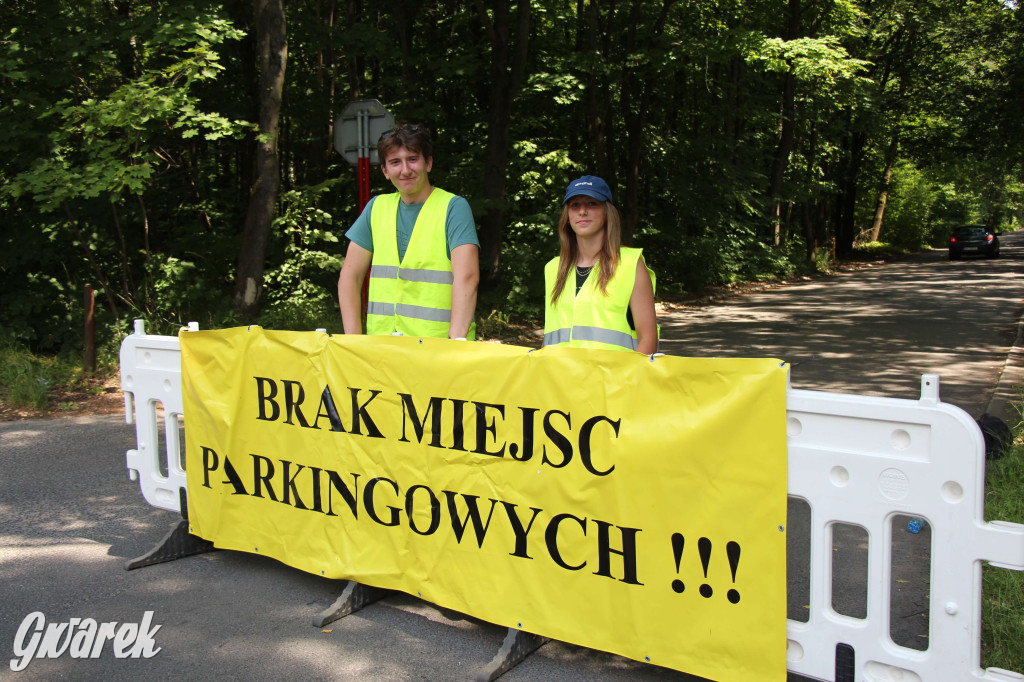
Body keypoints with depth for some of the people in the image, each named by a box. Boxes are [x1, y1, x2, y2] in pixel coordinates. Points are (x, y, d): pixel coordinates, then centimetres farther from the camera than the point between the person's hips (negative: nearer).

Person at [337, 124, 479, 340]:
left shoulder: (454, 207, 0)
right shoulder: (377, 207, 14)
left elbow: (467, 277, -13)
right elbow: (350, 275, 13)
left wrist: (456, 340, -25)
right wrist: (353, 339, 1)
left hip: (438, 346, -3)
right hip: (381, 345, 4)